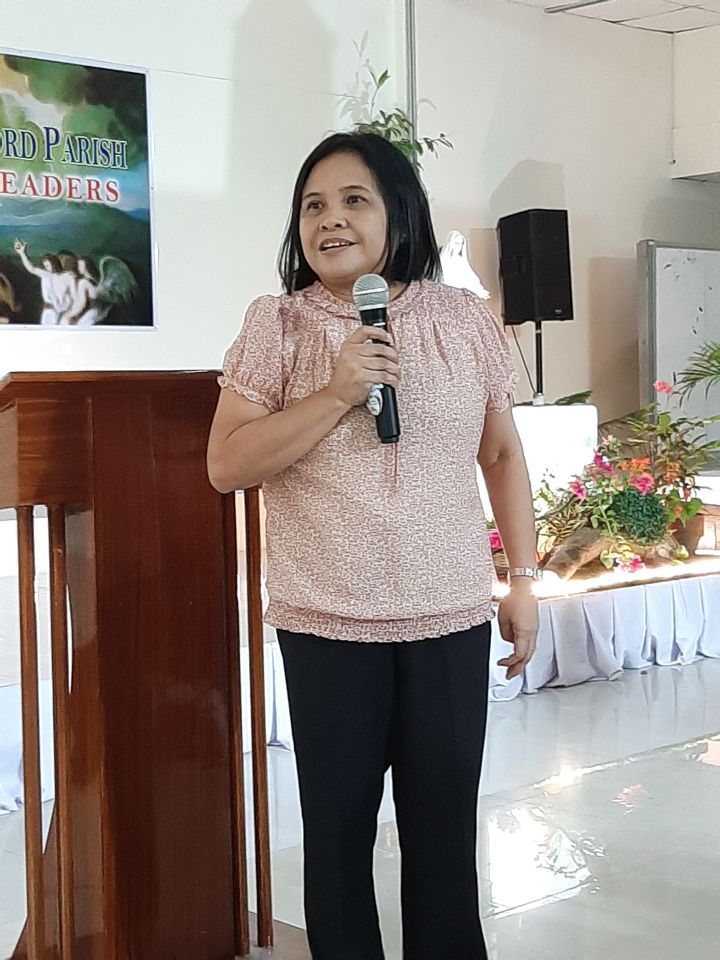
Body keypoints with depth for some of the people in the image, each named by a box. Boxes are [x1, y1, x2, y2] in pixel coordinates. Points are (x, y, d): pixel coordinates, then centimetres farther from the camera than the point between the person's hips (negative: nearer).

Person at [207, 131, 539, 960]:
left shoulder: (463, 320, 3)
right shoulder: (275, 326, -2)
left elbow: (503, 456, 11)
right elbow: (225, 465, -7)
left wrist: (525, 579, 7)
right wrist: (334, 396, -17)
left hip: (451, 618, 1)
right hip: (325, 622, -1)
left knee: (445, 828, 9)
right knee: (337, 826, 8)